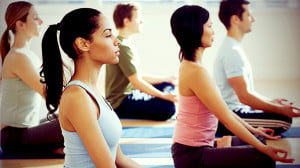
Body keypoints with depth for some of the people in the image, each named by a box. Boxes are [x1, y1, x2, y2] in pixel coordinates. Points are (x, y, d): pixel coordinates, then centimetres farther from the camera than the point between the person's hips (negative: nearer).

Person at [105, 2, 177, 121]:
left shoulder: (125, 44, 14)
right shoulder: (123, 47, -18)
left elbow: (138, 76, 17)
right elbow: (136, 81, -21)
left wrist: (167, 78, 20)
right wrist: (163, 96, -17)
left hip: (129, 94, 11)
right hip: (120, 103, -11)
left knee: (168, 86, 19)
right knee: (167, 107, -29)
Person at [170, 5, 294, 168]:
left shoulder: (189, 65, 9)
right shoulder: (196, 71, -23)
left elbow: (223, 110, 16)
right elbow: (227, 119, -21)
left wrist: (252, 129, 20)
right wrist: (264, 149, -17)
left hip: (190, 148, 10)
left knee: (260, 140, 22)